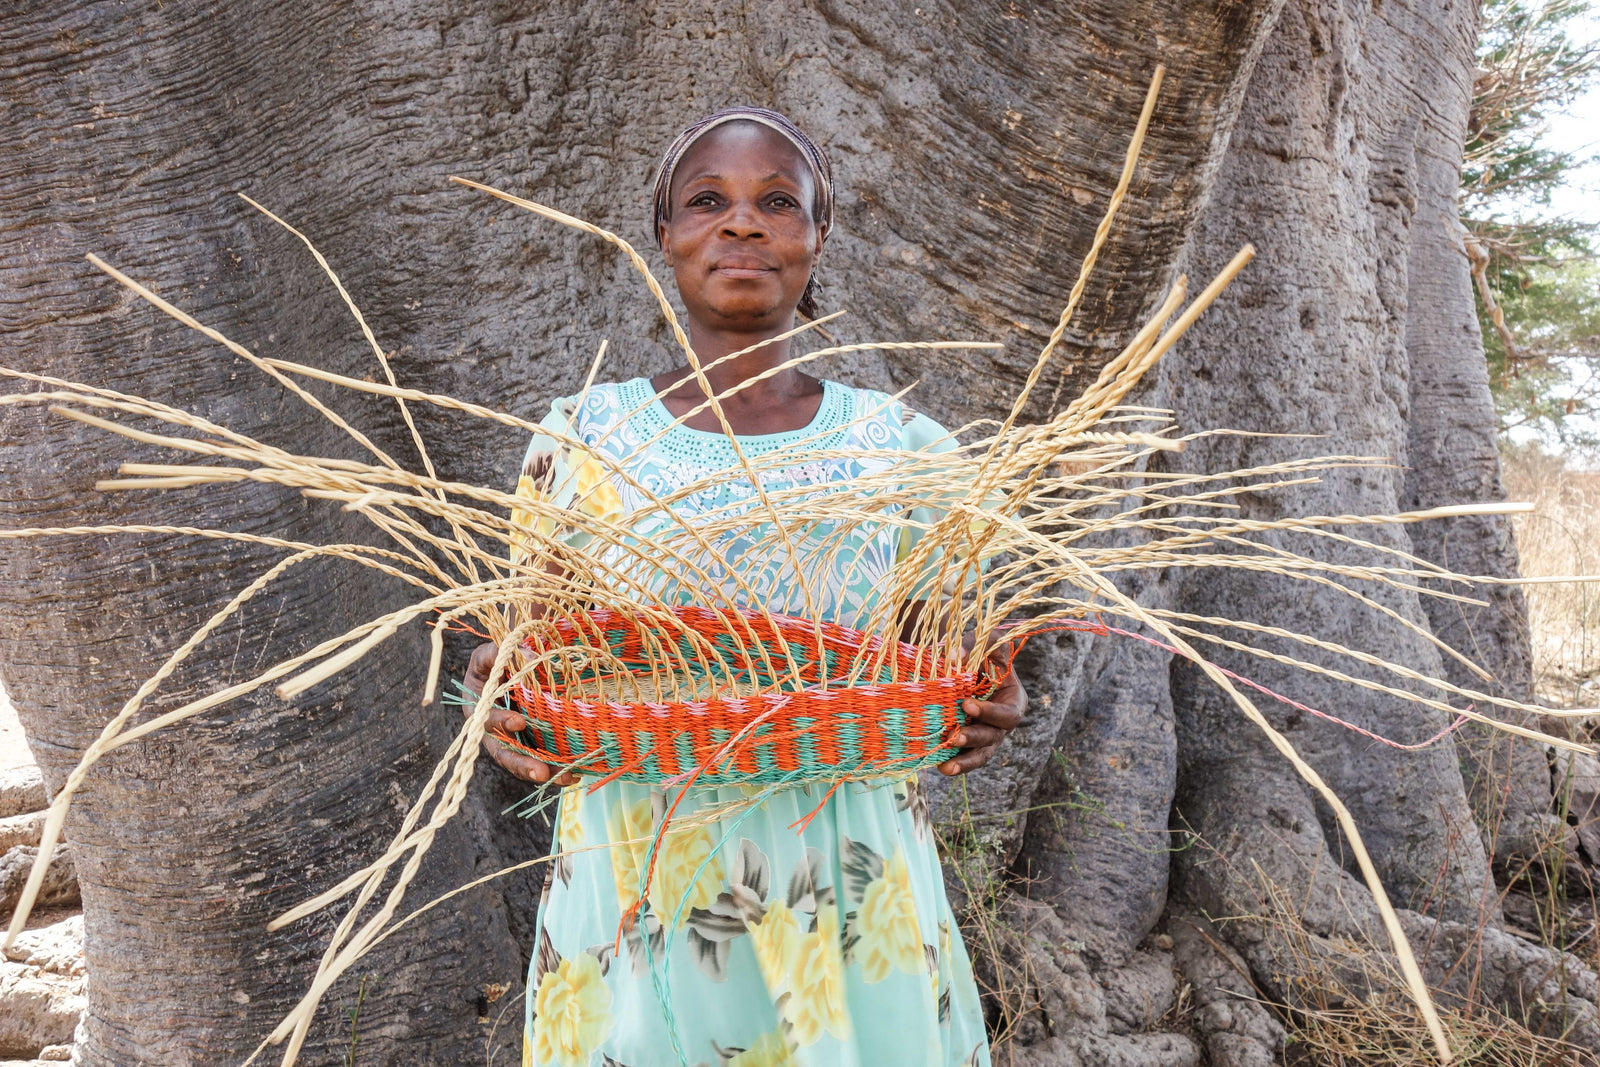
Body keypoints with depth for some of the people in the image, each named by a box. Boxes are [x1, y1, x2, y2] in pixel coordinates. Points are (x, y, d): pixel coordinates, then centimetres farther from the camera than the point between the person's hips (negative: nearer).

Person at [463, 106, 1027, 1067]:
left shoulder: (902, 448, 1)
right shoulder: (580, 439, 1)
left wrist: (977, 713, -15)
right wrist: (506, 708, -17)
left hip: (853, 919, 1)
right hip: (632, 913, 0)